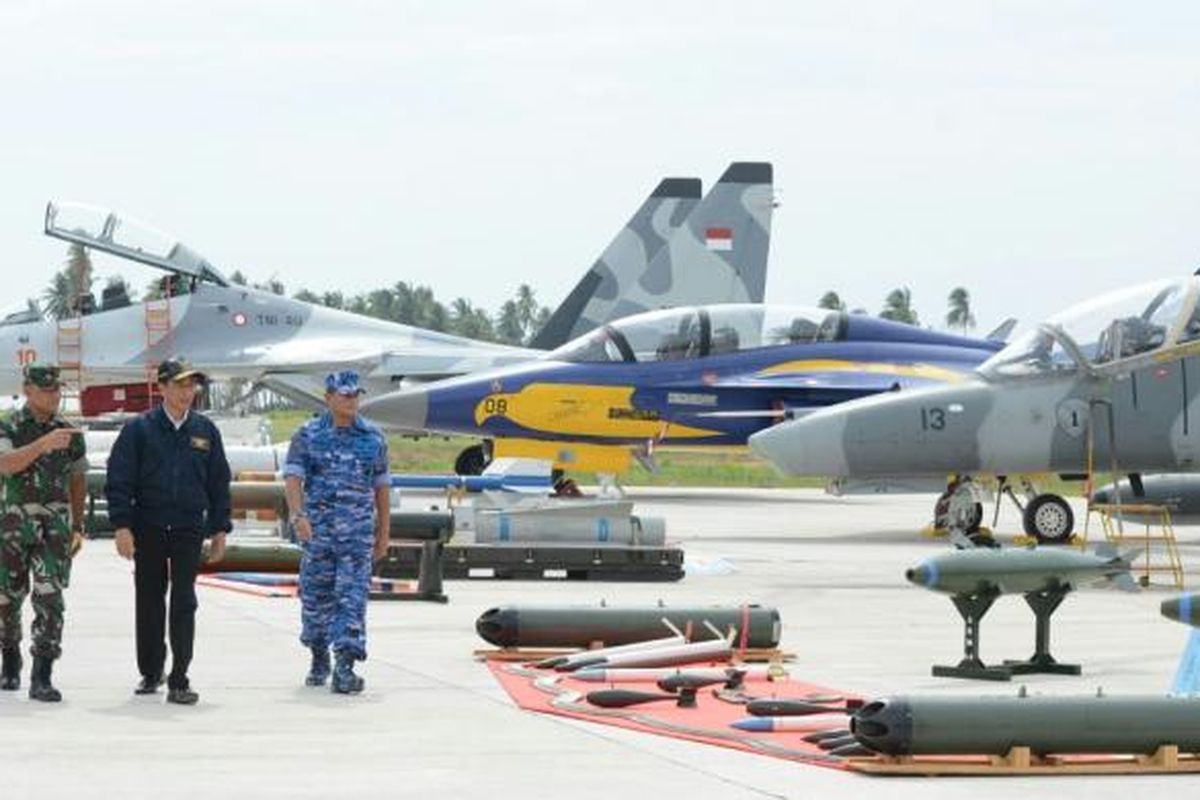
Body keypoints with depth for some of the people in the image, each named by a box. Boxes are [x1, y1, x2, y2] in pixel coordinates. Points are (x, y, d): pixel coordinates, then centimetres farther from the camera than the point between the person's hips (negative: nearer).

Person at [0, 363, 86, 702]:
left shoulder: (70, 433, 7)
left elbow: (77, 480, 18)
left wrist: (78, 526, 19)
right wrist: (43, 444, -34)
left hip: (55, 526, 1)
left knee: (50, 597, -12)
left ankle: (42, 676, -13)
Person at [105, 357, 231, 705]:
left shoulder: (205, 431, 5)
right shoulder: (139, 429, -2)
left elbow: (219, 482, 11)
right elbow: (119, 479, -3)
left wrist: (220, 529, 8)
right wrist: (122, 525, -9)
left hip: (189, 529, 0)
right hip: (148, 529, 0)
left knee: (183, 603, -6)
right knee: (149, 601, 8)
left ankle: (179, 680, -5)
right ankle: (150, 672, 22)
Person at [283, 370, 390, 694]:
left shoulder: (373, 437, 7)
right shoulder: (308, 435, 2)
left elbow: (381, 487, 12)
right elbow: (293, 477, -7)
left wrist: (383, 534, 12)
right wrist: (298, 515, -24)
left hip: (358, 532, 0)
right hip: (317, 530, 0)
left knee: (353, 596, -10)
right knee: (316, 595, 8)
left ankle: (344, 666, -14)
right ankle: (319, 659, 27)